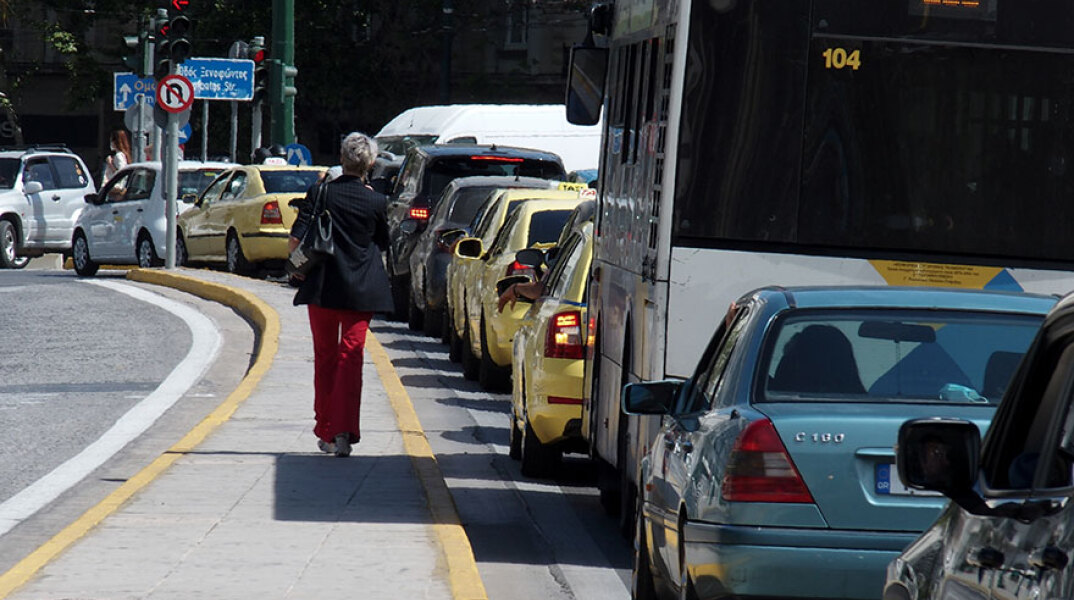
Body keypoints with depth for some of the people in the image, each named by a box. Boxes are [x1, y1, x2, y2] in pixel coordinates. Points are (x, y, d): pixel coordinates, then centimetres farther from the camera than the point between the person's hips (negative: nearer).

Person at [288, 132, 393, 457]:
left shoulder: (320, 193, -6)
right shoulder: (376, 202, -5)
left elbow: (295, 240, -8)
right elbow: (382, 244, 9)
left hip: (322, 286, 1)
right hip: (361, 291, -1)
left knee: (324, 357, 13)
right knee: (350, 357, 0)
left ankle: (325, 431, 18)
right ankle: (343, 431, -13)